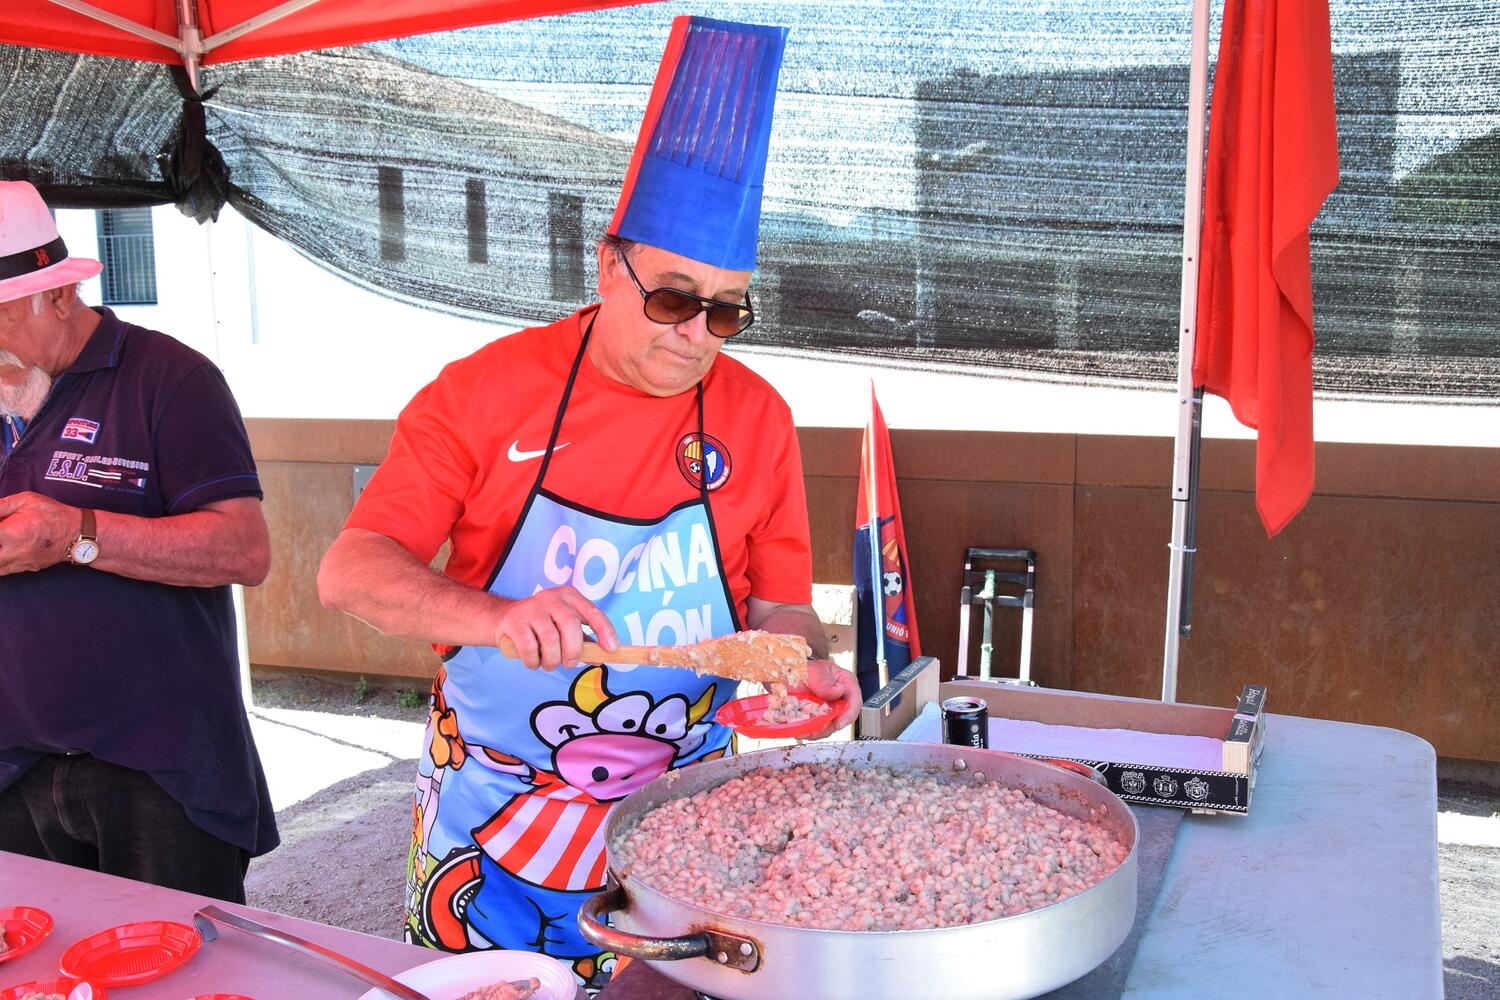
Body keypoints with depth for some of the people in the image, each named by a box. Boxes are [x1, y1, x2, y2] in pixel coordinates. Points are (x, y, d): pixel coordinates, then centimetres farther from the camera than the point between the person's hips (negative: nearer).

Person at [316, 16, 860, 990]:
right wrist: (495, 616, -32)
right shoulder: (485, 389, -9)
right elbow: (350, 571, -14)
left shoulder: (757, 418, -4)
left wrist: (801, 666, -21)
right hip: (487, 814, 0)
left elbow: (779, 606, 2)